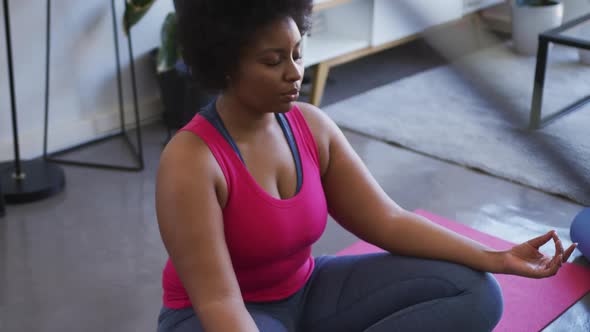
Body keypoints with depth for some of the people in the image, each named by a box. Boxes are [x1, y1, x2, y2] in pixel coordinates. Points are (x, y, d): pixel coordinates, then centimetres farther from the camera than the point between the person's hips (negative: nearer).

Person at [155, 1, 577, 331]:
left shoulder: (312, 125, -6)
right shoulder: (190, 161, -24)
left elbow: (387, 220, -5)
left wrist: (496, 259, -13)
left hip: (306, 294, 7)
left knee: (475, 291, -7)